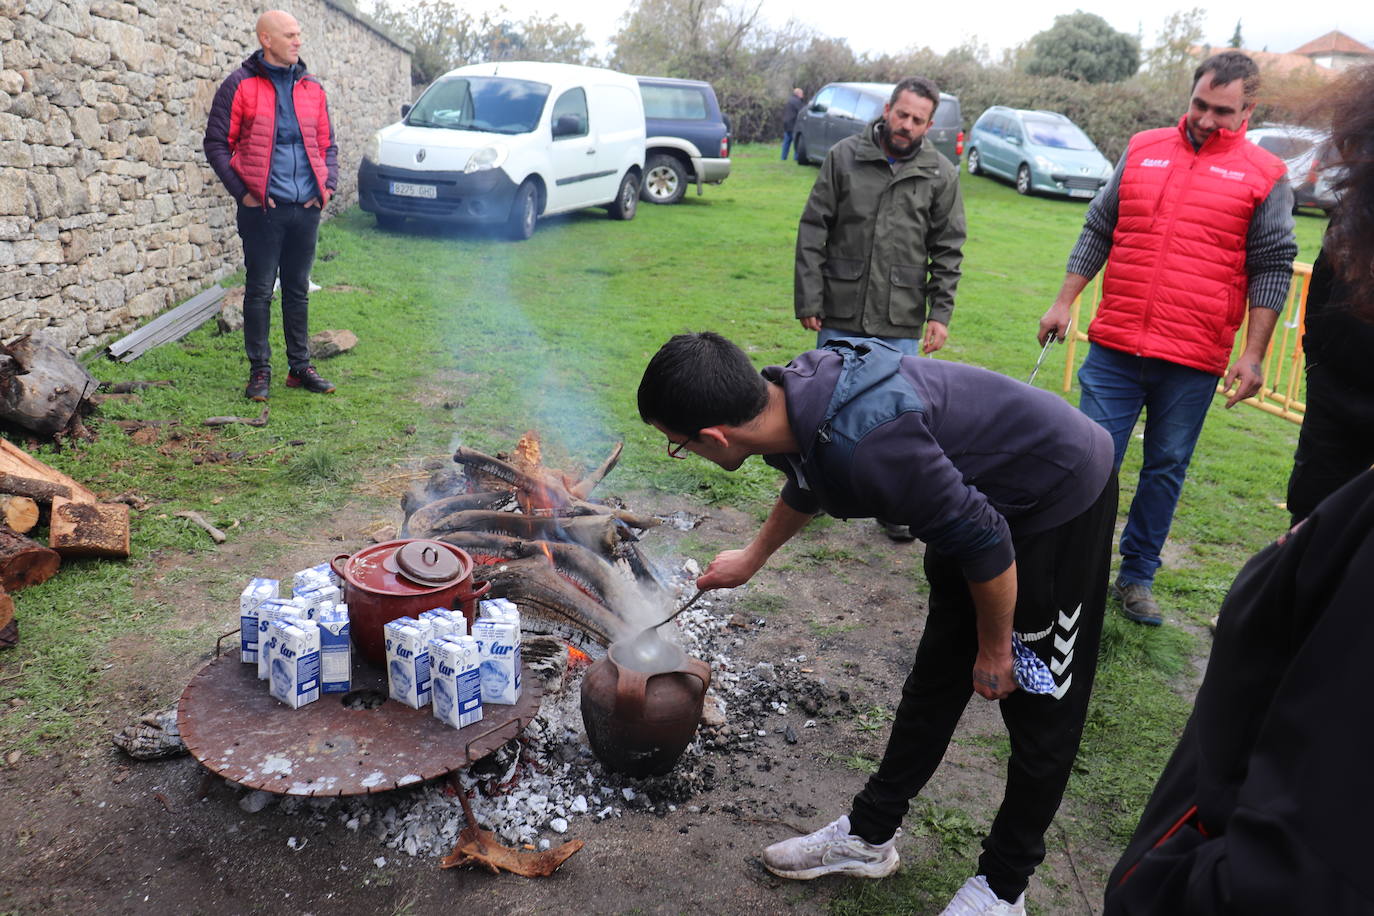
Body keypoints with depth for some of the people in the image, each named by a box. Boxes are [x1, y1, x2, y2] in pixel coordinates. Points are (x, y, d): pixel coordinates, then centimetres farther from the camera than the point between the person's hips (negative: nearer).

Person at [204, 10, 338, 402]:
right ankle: (259, 370, 10)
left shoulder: (312, 89, 13)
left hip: (306, 208, 4)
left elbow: (327, 144, 19)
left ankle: (300, 367, 20)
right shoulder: (240, 86, -2)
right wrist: (242, 192, -10)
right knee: (259, 292, 1)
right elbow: (216, 145, -2)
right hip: (263, 209, -4)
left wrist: (329, 184, 4)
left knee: (298, 291, 12)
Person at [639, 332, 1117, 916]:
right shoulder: (790, 394, -10)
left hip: (1062, 493, -8)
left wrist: (994, 650, -12)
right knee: (934, 679, 16)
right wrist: (750, 560, 31)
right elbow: (804, 486, 15)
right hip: (977, 486, 9)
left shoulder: (861, 446, -40)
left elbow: (983, 540, -30)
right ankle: (870, 834, 29)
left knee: (1040, 710, 5)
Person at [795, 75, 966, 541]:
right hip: (840, 313, 0)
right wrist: (808, 299, -5)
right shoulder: (844, 156, 0)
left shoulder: (941, 174, 3)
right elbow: (813, 231, 0)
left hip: (901, 321, 0)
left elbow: (948, 250, 7)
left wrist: (940, 313, -1)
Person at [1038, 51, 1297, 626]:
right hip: (1114, 348, 1)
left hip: (1193, 361, -1)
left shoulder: (1263, 176, 3)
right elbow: (1097, 232, 13)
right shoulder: (1143, 151, 9)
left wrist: (1253, 354, -3)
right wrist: (1064, 304, 9)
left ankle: (1137, 577, 22)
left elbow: (1272, 269, 2)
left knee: (1166, 470, 9)